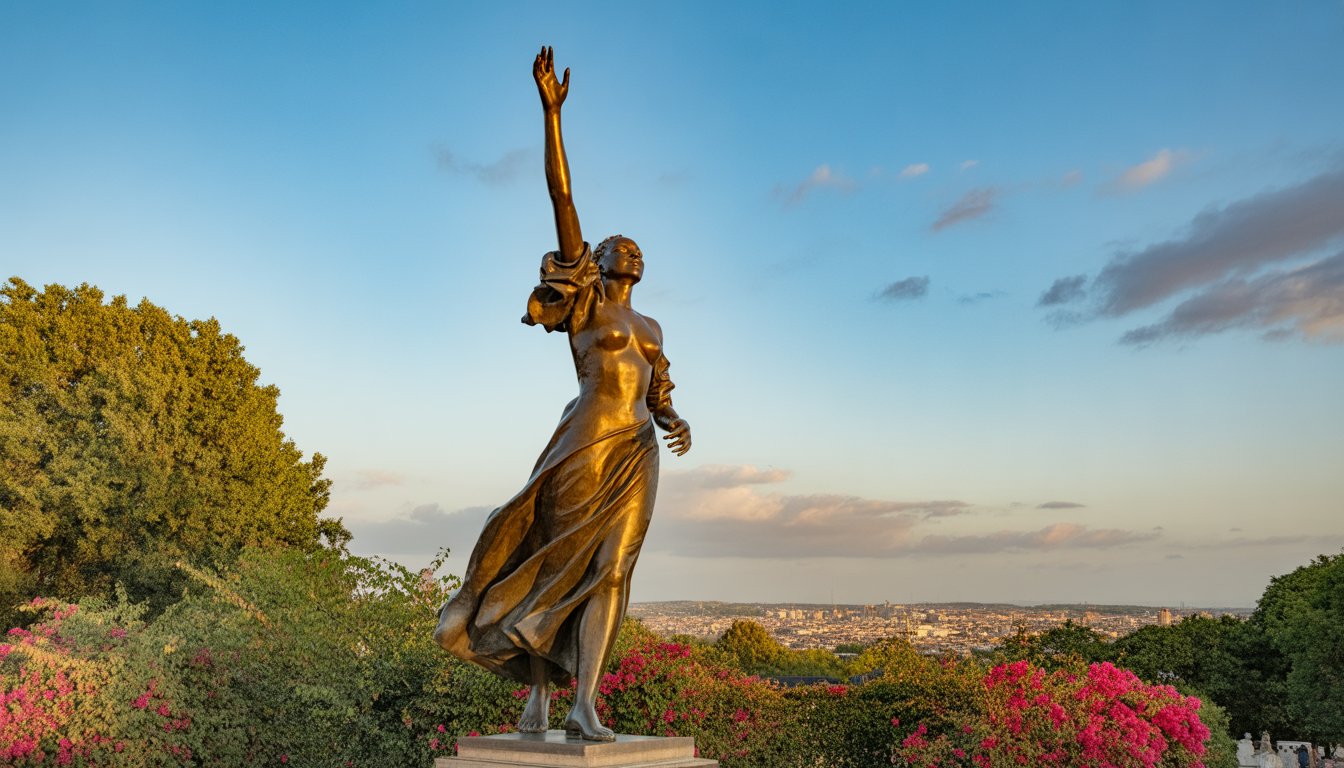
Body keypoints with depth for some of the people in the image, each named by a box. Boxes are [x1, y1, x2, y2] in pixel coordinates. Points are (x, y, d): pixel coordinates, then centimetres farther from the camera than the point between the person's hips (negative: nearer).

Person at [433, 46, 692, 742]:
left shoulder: (650, 328, 26)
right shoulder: (584, 300, 10)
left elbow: (660, 400, 21)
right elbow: (561, 196, 2)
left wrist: (677, 423, -5)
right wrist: (552, 110, -3)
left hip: (638, 454, 4)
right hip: (588, 442, -4)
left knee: (610, 568, -7)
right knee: (558, 560, -3)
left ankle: (584, 703, -12)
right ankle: (538, 695, 7)